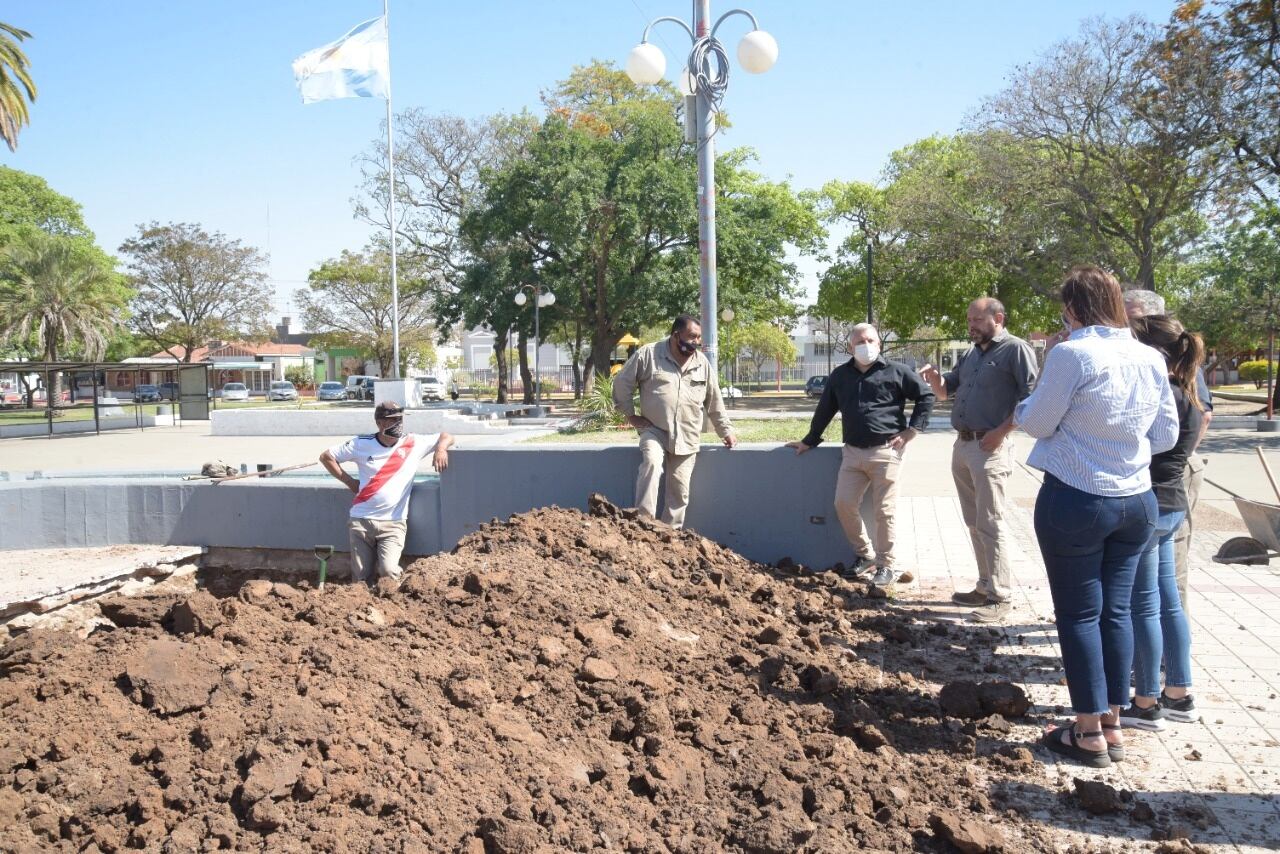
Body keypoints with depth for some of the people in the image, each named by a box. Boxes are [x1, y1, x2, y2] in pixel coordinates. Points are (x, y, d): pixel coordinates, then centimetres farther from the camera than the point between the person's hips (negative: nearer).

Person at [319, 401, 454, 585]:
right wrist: (349, 481, 2)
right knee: (361, 579, 1)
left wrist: (440, 448, -18)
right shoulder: (361, 444, 0)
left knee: (388, 571, -20)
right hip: (361, 520, 1)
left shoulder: (415, 443, -1)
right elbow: (326, 457, 8)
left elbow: (447, 437, 5)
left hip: (393, 522, -1)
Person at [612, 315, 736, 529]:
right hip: (654, 430, -3)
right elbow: (622, 382, 1)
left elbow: (714, 401, 14)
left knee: (679, 490, 3)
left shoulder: (703, 363, 6)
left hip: (686, 437, 4)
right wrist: (630, 415, 0)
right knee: (652, 463, -31)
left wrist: (726, 430, 14)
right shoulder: (648, 354, -6)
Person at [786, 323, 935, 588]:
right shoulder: (840, 376, 12)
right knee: (844, 504, 0)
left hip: (885, 451, -4)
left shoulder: (896, 372, 0)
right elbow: (824, 410, 21)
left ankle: (886, 565, 12)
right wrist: (810, 441, 25)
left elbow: (926, 396, 4)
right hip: (852, 452, 5)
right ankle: (863, 555, 19)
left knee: (884, 511, -1)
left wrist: (912, 430, -3)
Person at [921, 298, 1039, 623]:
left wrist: (1002, 431, -19)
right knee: (974, 522, 13)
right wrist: (933, 377, 4)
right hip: (962, 445, 9)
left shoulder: (1015, 349, -8)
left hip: (990, 447, -9)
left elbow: (1031, 397, -16)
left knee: (990, 524, -7)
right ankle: (985, 586, 22)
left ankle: (1000, 596, 0)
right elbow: (945, 391, 26)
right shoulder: (971, 354, 18)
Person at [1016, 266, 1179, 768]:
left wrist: (1021, 409, 14)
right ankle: (1112, 726, 23)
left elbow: (1038, 423, -7)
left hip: (1075, 500, -6)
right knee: (1116, 610, 14)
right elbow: (1166, 436, 9)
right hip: (1137, 501, 6)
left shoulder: (1072, 354, -16)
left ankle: (1090, 734, 12)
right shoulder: (1151, 359, 4)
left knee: (1079, 614, 4)